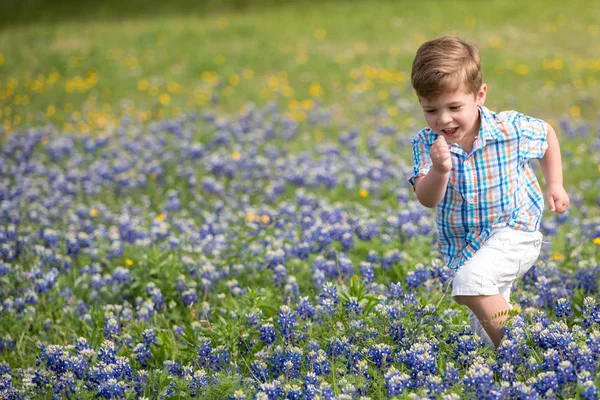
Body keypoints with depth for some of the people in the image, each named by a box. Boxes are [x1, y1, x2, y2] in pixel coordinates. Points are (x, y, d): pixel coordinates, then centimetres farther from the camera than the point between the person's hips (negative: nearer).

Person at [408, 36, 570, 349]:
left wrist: (555, 185, 6)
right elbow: (426, 199, -23)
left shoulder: (511, 129, -15)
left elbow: (547, 134, 8)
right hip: (463, 248, 5)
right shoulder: (426, 143, -11)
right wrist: (439, 170, -42)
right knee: (485, 334, 13)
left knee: (470, 280, -32)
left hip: (513, 233, -4)